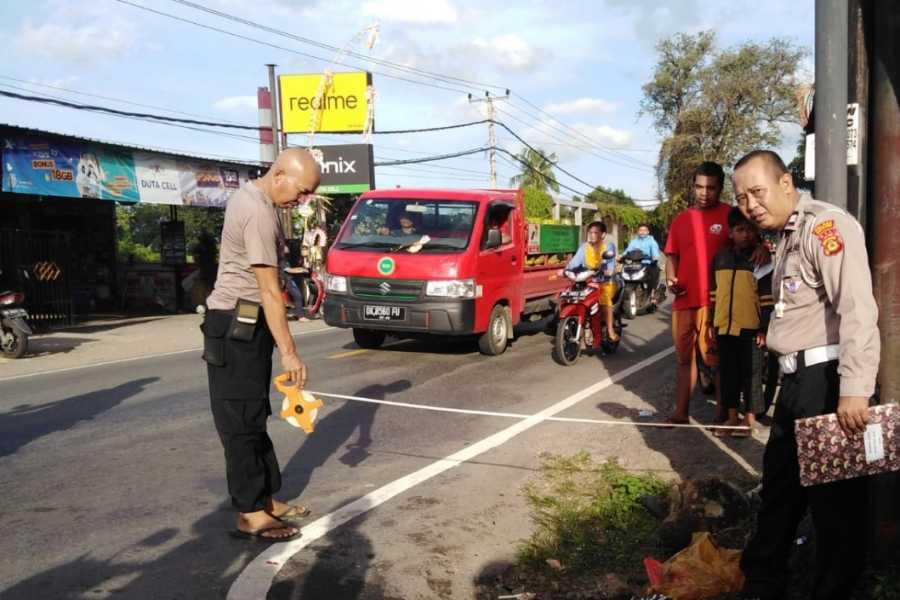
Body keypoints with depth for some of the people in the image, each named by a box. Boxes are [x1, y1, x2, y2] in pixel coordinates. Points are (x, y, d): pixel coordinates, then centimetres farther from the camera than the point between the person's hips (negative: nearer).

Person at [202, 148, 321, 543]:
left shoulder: (250, 196, 11)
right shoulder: (259, 214, -21)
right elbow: (269, 291, -24)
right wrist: (289, 352, -24)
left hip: (244, 324, 10)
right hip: (237, 325, -10)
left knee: (253, 417, 14)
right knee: (241, 421, -5)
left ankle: (267, 499, 23)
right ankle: (251, 515, 3)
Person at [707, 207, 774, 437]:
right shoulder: (720, 257, 9)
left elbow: (767, 297, -7)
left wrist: (765, 327, -10)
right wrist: (712, 322, 14)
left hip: (750, 327, -5)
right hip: (724, 325, 5)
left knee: (750, 372, 5)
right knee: (728, 372, 11)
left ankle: (749, 419, 15)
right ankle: (732, 417, 22)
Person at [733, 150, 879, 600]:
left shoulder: (825, 225, -14)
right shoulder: (787, 235, 17)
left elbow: (858, 309, -23)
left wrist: (855, 390, -28)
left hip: (827, 379, -10)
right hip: (798, 378, 10)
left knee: (834, 495, 0)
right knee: (779, 483, 19)